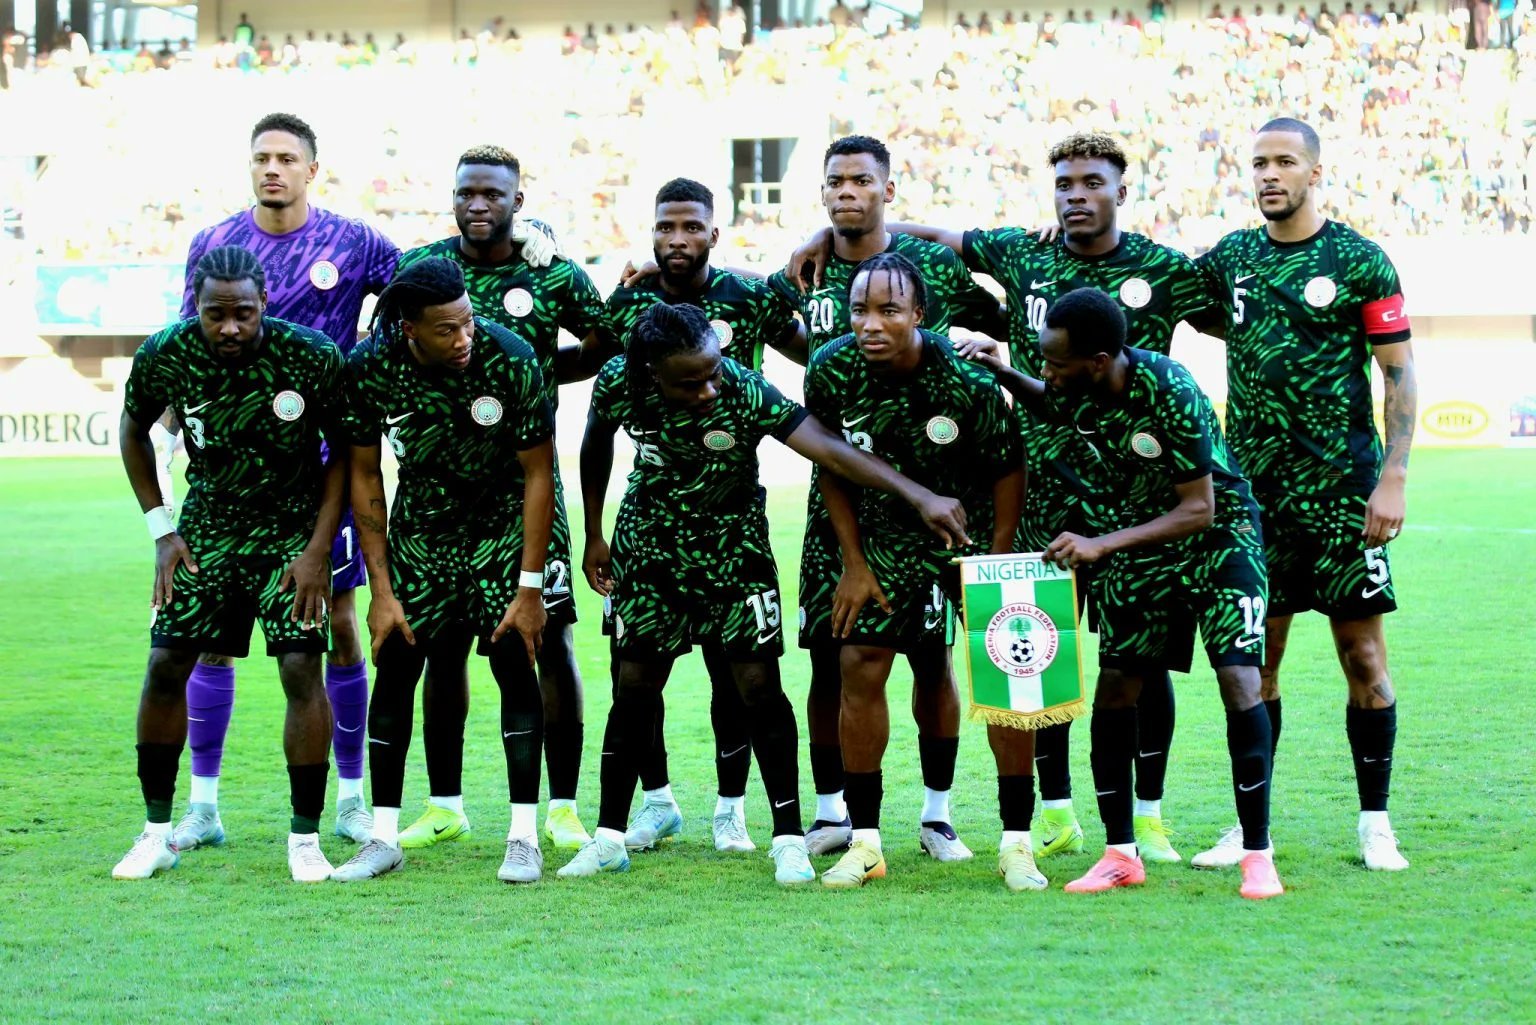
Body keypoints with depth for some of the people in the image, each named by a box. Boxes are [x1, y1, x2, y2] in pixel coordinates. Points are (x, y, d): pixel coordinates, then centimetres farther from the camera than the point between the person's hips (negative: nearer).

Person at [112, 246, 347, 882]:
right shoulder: (164, 357, -15)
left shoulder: (312, 358, -20)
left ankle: (305, 836, -1)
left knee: (302, 669, -13)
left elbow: (346, 451, -7)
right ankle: (157, 832, 10)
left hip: (292, 527, -2)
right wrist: (162, 530, 1)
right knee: (166, 664, -4)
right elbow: (134, 431, 6)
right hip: (207, 524, 2)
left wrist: (318, 547, -12)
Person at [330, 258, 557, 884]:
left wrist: (530, 587, -17)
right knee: (394, 666, -2)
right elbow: (364, 476, -7)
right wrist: (381, 589, -8)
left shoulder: (509, 360, -27)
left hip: (503, 526, -2)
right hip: (421, 528, 2)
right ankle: (384, 837, 6)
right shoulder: (369, 368, -21)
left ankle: (524, 837, -5)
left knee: (514, 664, -10)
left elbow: (538, 475, -16)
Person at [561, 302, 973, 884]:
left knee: (758, 683, -6)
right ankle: (609, 838, 14)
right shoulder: (619, 384, -22)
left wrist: (918, 495, -49)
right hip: (648, 540, 2)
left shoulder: (746, 393, -31)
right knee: (635, 683, 4)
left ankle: (789, 840, 2)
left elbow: (829, 449, -40)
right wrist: (594, 537, 6)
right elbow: (596, 447, 0)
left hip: (732, 543, -2)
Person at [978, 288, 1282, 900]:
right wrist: (1006, 376, -6)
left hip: (1219, 532, -6)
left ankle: (1258, 855, -11)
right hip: (1142, 536, 6)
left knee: (1238, 677, -17)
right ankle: (1120, 854, 11)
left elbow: (1199, 510, -27)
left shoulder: (1170, 391, -32)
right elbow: (1050, 405, 15)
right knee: (1114, 684, 1)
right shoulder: (1078, 387, -14)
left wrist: (1102, 545, -33)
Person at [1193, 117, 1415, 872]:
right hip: (1254, 488, 3)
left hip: (1342, 486, -3)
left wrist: (1394, 478, -10)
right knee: (1254, 658, 5)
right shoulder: (1229, 258, 9)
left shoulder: (1359, 262, -2)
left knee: (1362, 654, 0)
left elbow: (1400, 374, -2)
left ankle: (1375, 823, 10)